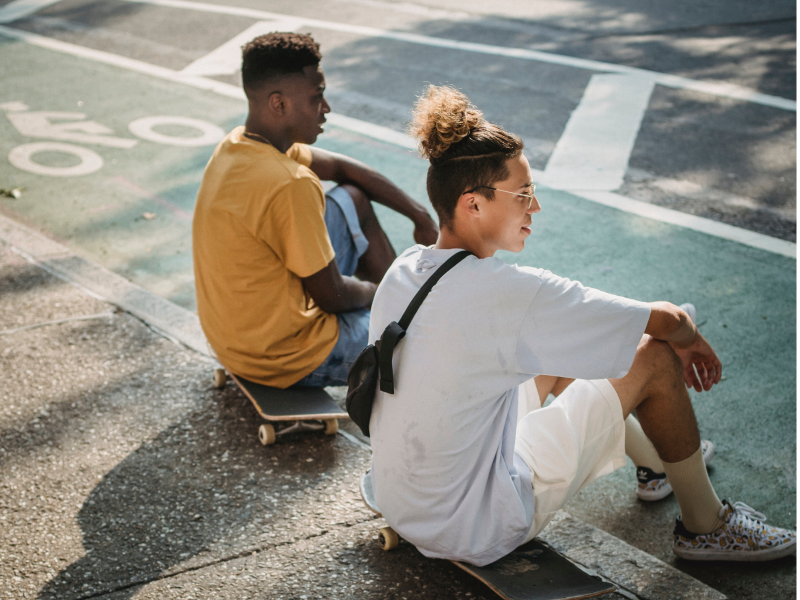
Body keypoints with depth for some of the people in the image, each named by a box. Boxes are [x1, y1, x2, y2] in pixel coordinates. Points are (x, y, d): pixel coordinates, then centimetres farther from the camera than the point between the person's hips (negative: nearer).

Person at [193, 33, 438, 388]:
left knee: (354, 199, 17)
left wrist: (420, 217, 10)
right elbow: (332, 297, -21)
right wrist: (375, 292, 1)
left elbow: (342, 168, 11)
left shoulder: (237, 145, -2)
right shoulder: (289, 185, -31)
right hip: (282, 357, -9)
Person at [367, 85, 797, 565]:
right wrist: (691, 338, 8)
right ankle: (705, 526, 19)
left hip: (400, 505, 8)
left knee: (560, 348, 21)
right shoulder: (510, 292, -25)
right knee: (655, 357, -3)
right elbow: (666, 320, -16)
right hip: (475, 530, -8)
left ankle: (655, 460, 44)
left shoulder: (402, 270, -2)